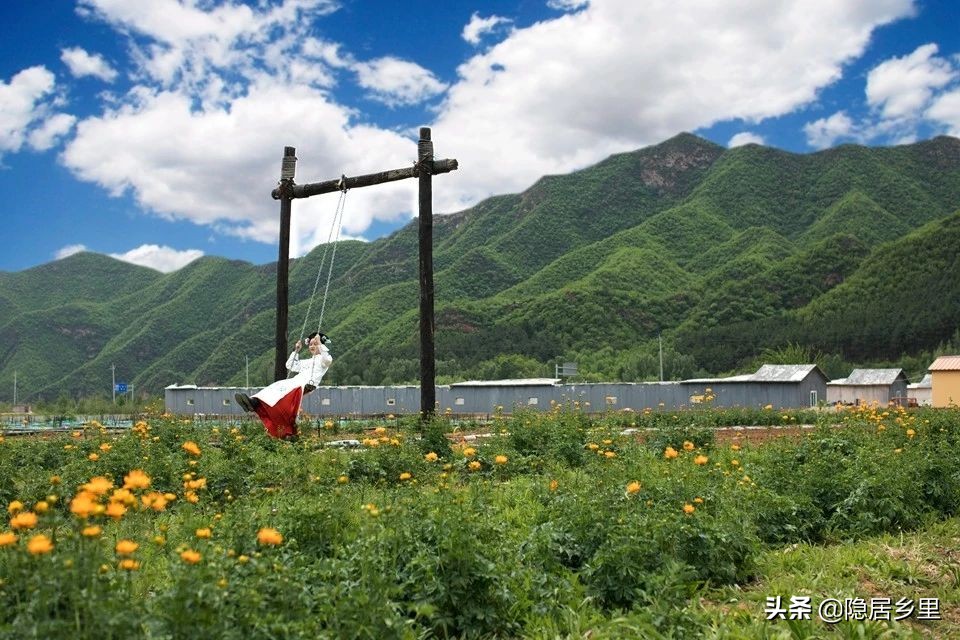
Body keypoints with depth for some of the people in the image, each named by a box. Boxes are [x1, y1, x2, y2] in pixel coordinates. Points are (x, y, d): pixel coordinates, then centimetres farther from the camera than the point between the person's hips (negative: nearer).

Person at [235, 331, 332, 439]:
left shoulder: (322, 359, 16)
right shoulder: (307, 362, 40)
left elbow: (328, 360, -12)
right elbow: (290, 366, 45)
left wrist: (320, 345, -8)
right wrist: (296, 351, 39)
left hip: (307, 384, -9)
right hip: (296, 381, 9)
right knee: (277, 386, -21)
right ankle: (254, 401, -44)